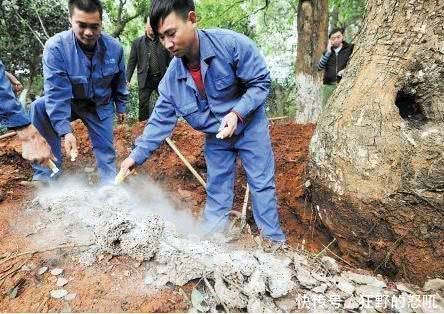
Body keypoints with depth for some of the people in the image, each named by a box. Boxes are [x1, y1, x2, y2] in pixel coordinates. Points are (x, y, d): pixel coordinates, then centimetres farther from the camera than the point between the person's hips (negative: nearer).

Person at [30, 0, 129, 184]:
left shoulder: (114, 47, -16)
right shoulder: (55, 46, -27)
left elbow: (120, 82, 3)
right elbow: (56, 93, -31)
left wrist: (120, 107, 11)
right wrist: (65, 131, -40)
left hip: (101, 107, 2)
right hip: (70, 103, -2)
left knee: (106, 149, -1)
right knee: (39, 108, -28)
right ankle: (46, 174, -17)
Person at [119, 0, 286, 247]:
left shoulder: (232, 44, -28)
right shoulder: (173, 76, -15)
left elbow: (261, 82, -19)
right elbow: (161, 120, -8)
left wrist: (237, 113, -32)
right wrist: (138, 155, -12)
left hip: (249, 125, -3)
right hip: (215, 136, 3)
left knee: (262, 183, 5)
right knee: (217, 188, 13)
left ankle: (274, 238, 22)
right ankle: (212, 234, 30)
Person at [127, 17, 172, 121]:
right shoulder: (137, 42, 5)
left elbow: (170, 61, 6)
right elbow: (132, 62, 4)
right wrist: (127, 79, -3)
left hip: (162, 78, 1)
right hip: (145, 80, 0)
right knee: (143, 104, 1)